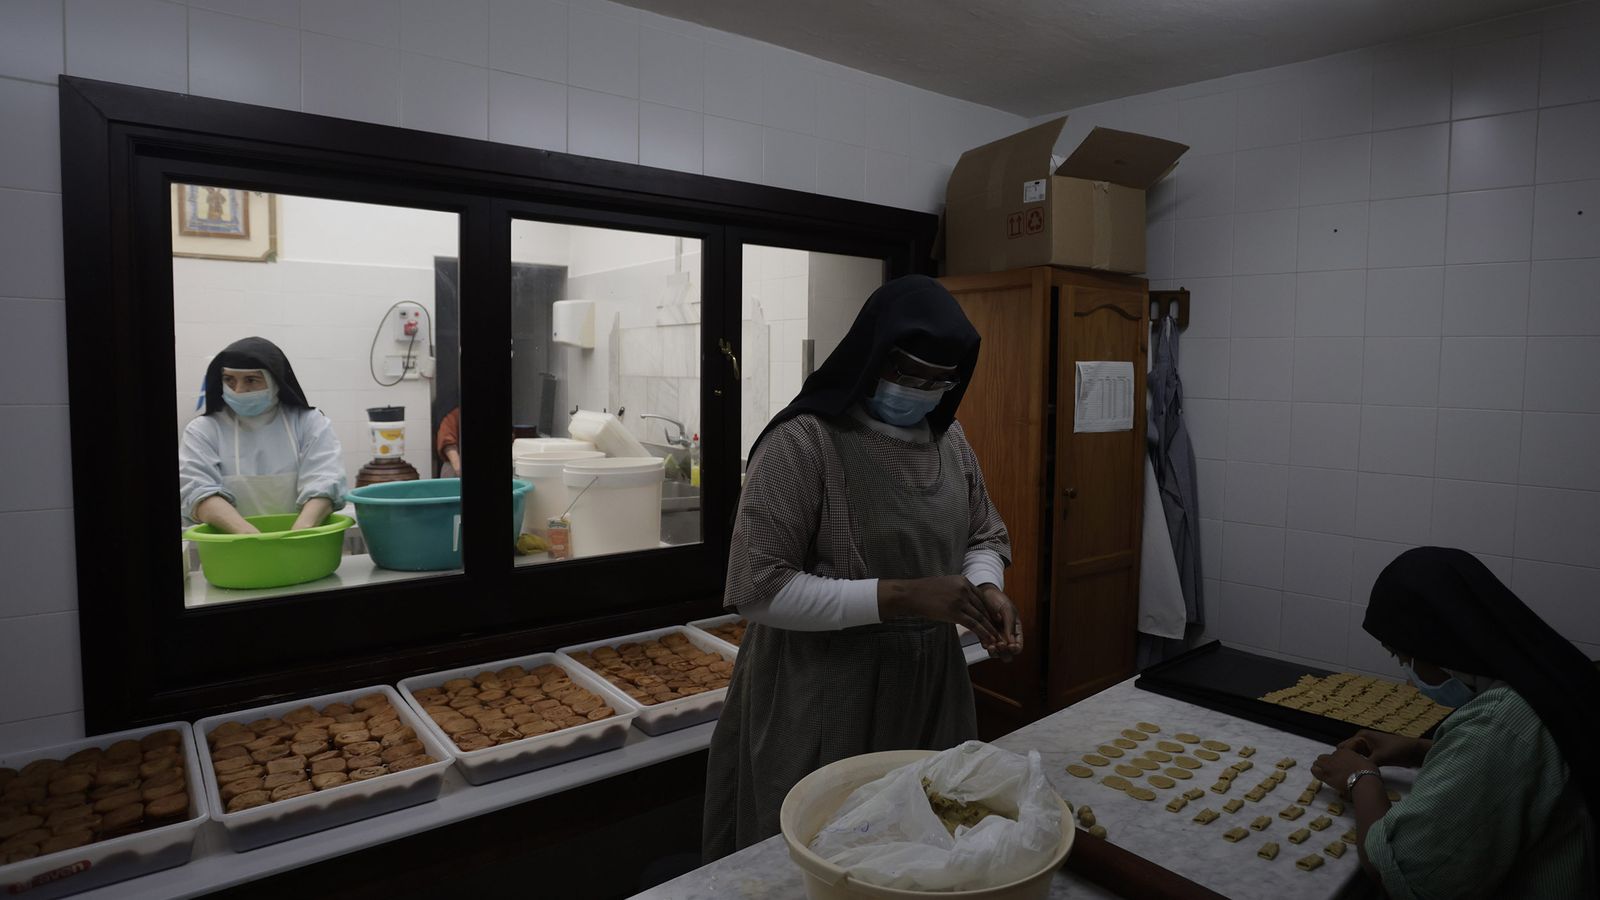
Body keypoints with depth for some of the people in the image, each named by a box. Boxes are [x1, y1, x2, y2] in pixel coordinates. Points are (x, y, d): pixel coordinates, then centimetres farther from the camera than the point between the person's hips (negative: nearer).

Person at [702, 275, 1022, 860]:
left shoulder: (950, 439, 4)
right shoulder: (803, 442, -17)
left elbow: (985, 536, 16)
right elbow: (757, 589, -21)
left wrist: (987, 588, -6)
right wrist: (898, 596, -26)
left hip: (931, 690, 6)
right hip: (825, 702, -6)